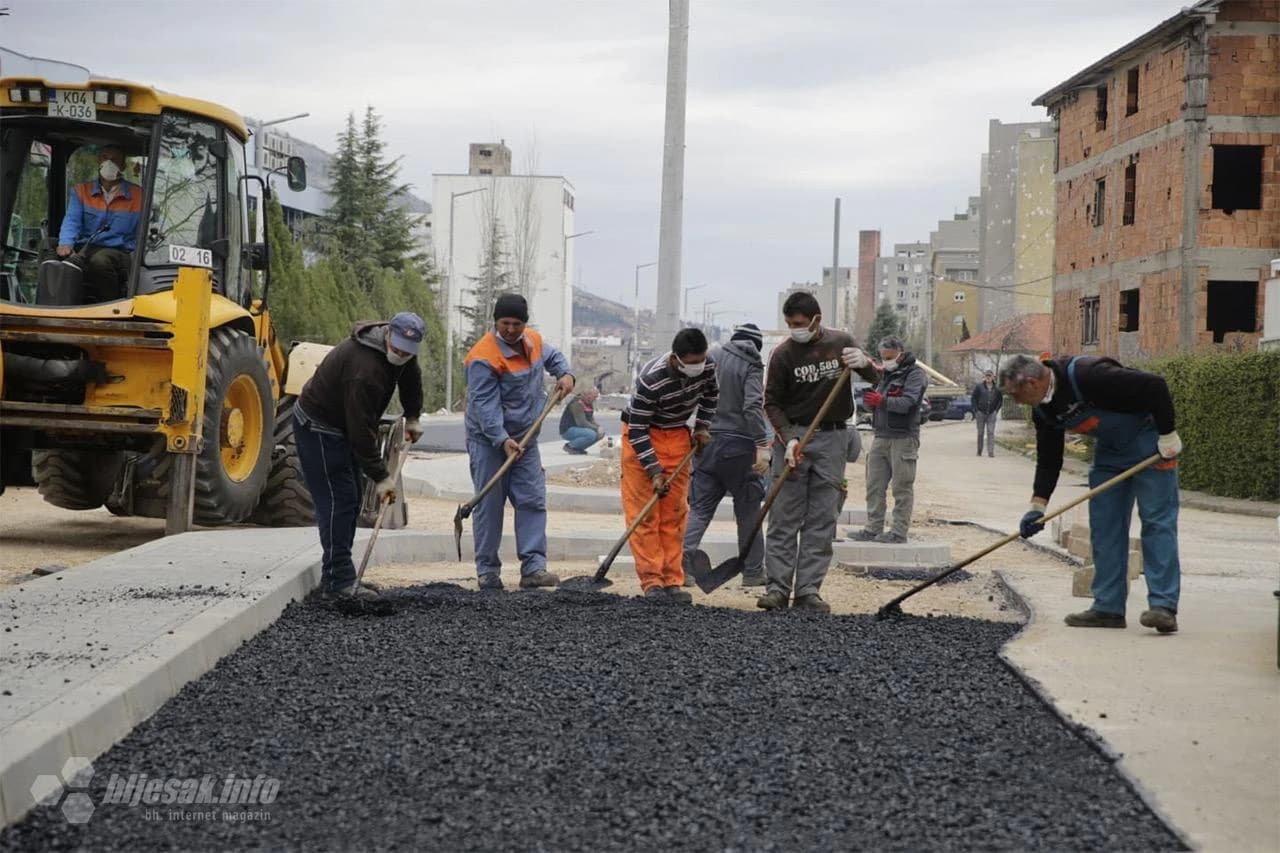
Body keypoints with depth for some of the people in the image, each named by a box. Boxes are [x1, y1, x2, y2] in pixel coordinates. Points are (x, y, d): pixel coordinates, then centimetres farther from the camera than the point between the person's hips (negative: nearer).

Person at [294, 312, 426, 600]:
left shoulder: (403, 352, -6)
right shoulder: (364, 370, -35)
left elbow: (411, 378, 20)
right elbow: (362, 430, -32)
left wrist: (413, 417, 18)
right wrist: (381, 476, -26)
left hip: (341, 426, 10)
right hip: (318, 427, -10)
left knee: (350, 500, 9)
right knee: (337, 501, -14)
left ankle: (335, 576, 14)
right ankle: (339, 581, -14)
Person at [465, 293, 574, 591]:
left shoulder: (534, 340, 3)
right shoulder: (484, 357, -20)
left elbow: (553, 356, 26)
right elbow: (485, 405, -24)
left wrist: (566, 374, 5)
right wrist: (502, 440, -32)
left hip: (524, 438, 6)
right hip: (488, 440, -6)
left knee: (533, 501, -1)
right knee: (489, 505, -1)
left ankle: (533, 568, -2)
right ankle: (487, 571, 7)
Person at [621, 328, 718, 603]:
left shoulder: (707, 366, -15)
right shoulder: (651, 380, -32)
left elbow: (711, 393, 12)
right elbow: (637, 431, -25)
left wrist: (703, 426, 3)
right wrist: (654, 471, -27)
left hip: (677, 435, 5)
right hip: (641, 437, -5)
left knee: (674, 513, 3)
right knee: (643, 511, -9)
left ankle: (672, 581, 5)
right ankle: (652, 581, -8)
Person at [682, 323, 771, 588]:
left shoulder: (713, 357, 8)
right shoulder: (751, 366, -6)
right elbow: (753, 406, -18)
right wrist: (762, 445, -21)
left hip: (708, 442, 4)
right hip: (739, 445, -4)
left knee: (699, 507, 6)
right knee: (748, 511, 7)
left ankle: (679, 564, -6)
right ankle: (753, 572, 12)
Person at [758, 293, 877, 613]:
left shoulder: (841, 342, 0)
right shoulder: (783, 353, -6)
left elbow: (875, 378, 5)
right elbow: (772, 402, -2)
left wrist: (864, 364, -18)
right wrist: (789, 439, -15)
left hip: (831, 440, 2)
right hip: (793, 436, -2)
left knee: (822, 520, 1)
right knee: (784, 517, -2)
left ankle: (808, 589, 5)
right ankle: (778, 587, 1)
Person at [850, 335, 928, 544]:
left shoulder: (914, 374, -4)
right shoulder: (884, 374, 20)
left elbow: (908, 402, -19)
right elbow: (874, 402, 22)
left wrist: (882, 401, -32)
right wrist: (869, 401, -3)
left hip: (903, 438, -7)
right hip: (880, 436, 7)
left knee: (902, 487, -3)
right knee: (874, 485, 5)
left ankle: (899, 531, -1)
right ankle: (873, 529, 10)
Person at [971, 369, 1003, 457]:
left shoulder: (997, 388, 4)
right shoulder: (979, 386, -2)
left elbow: (1000, 400, 16)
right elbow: (973, 398, 3)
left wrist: (996, 410, 5)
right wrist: (976, 410, -4)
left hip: (991, 414, 1)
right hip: (980, 413, -1)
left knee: (991, 432, -7)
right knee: (980, 432, 5)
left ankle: (991, 451, -11)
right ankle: (979, 451, 15)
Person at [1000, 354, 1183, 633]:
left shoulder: (1087, 376, -32)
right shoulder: (1043, 410, -4)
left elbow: (1155, 386, -29)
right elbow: (1048, 460, 5)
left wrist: (1168, 435, -22)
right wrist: (1038, 505, -3)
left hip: (1148, 440, -8)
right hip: (1109, 449, 9)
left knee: (1157, 521, -11)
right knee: (1104, 526, 3)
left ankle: (1163, 606, -14)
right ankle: (1109, 607, 6)